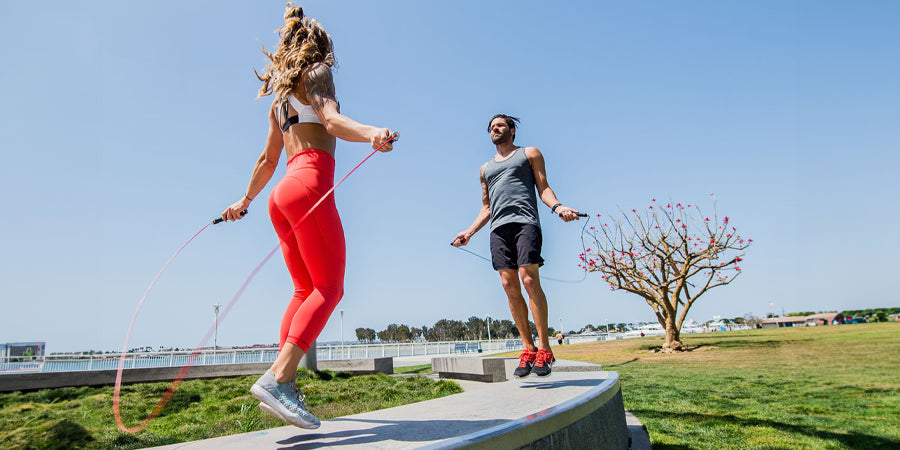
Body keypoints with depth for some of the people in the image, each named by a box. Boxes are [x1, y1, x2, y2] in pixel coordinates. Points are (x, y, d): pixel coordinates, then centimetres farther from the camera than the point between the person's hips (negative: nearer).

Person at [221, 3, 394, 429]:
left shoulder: (280, 96, 27)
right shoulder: (316, 72, 5)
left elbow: (267, 159, 30)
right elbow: (332, 120, -16)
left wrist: (246, 199, 42)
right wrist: (373, 134, -35)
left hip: (283, 193, 9)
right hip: (311, 183, -9)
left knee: (305, 290, 11)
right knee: (329, 289, -13)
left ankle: (284, 383, 4)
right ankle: (276, 379, -25)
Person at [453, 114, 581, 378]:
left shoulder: (529, 154, 19)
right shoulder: (486, 169, 30)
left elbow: (543, 187, 9)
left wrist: (557, 207, -11)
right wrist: (469, 232, 16)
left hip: (524, 221, -4)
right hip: (498, 228, 5)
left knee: (529, 280, -18)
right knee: (509, 286, -5)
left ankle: (544, 349, -14)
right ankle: (528, 349, 0)